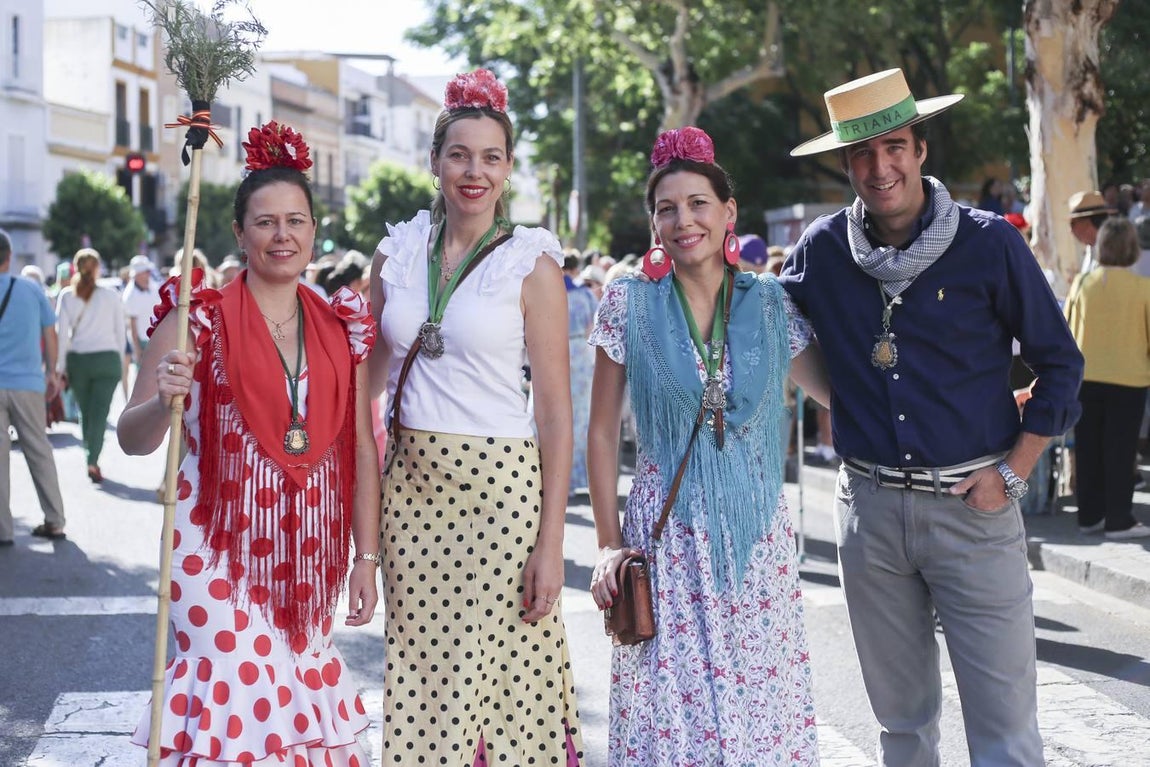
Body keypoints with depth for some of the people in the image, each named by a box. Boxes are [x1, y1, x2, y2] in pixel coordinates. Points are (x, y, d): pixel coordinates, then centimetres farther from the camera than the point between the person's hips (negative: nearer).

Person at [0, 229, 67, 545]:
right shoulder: (32, 289, 3)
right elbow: (49, 335, 7)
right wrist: (51, 372, 17)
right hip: (28, 383, 2)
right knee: (39, 451, 11)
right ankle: (54, 521, 13)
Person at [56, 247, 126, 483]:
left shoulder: (66, 296, 2)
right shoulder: (111, 296, 0)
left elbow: (62, 333, 0)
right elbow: (120, 332, 5)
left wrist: (61, 367, 3)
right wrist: (120, 358, 17)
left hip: (77, 360, 2)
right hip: (106, 358, -2)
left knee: (85, 413, 14)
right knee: (100, 413, -5)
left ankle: (91, 458, 20)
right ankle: (93, 461, -18)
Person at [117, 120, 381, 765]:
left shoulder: (342, 329, 7)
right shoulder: (198, 319, -4)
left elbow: (361, 448, 10)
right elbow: (133, 440, -5)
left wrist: (367, 557, 7)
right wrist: (163, 401, -27)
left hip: (309, 555, 4)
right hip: (221, 549, -4)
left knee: (305, 701, 8)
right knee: (238, 704, -10)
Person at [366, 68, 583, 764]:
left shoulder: (531, 264, -4)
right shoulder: (398, 251, 8)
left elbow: (556, 411, -6)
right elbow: (368, 375, 19)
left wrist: (551, 542, -11)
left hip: (500, 485, -4)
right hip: (411, 484, 4)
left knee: (501, 672, -2)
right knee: (419, 671, 7)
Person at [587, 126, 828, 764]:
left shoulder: (770, 303, 4)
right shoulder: (629, 305, 0)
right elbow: (602, 431, 4)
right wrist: (608, 543, -2)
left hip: (756, 538, 2)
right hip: (665, 540, -1)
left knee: (761, 704, 4)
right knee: (669, 713, -1)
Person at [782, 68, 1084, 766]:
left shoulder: (989, 243, -6)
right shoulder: (822, 251, 3)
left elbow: (1059, 362, 1)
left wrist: (1013, 473, -5)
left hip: (973, 506, -3)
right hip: (870, 507, 3)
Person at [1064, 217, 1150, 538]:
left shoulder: (1082, 283, -3)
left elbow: (1067, 332, 6)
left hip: (1085, 377, 3)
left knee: (1088, 450, 11)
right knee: (1120, 451, 3)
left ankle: (1089, 515, 18)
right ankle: (1118, 520, 5)